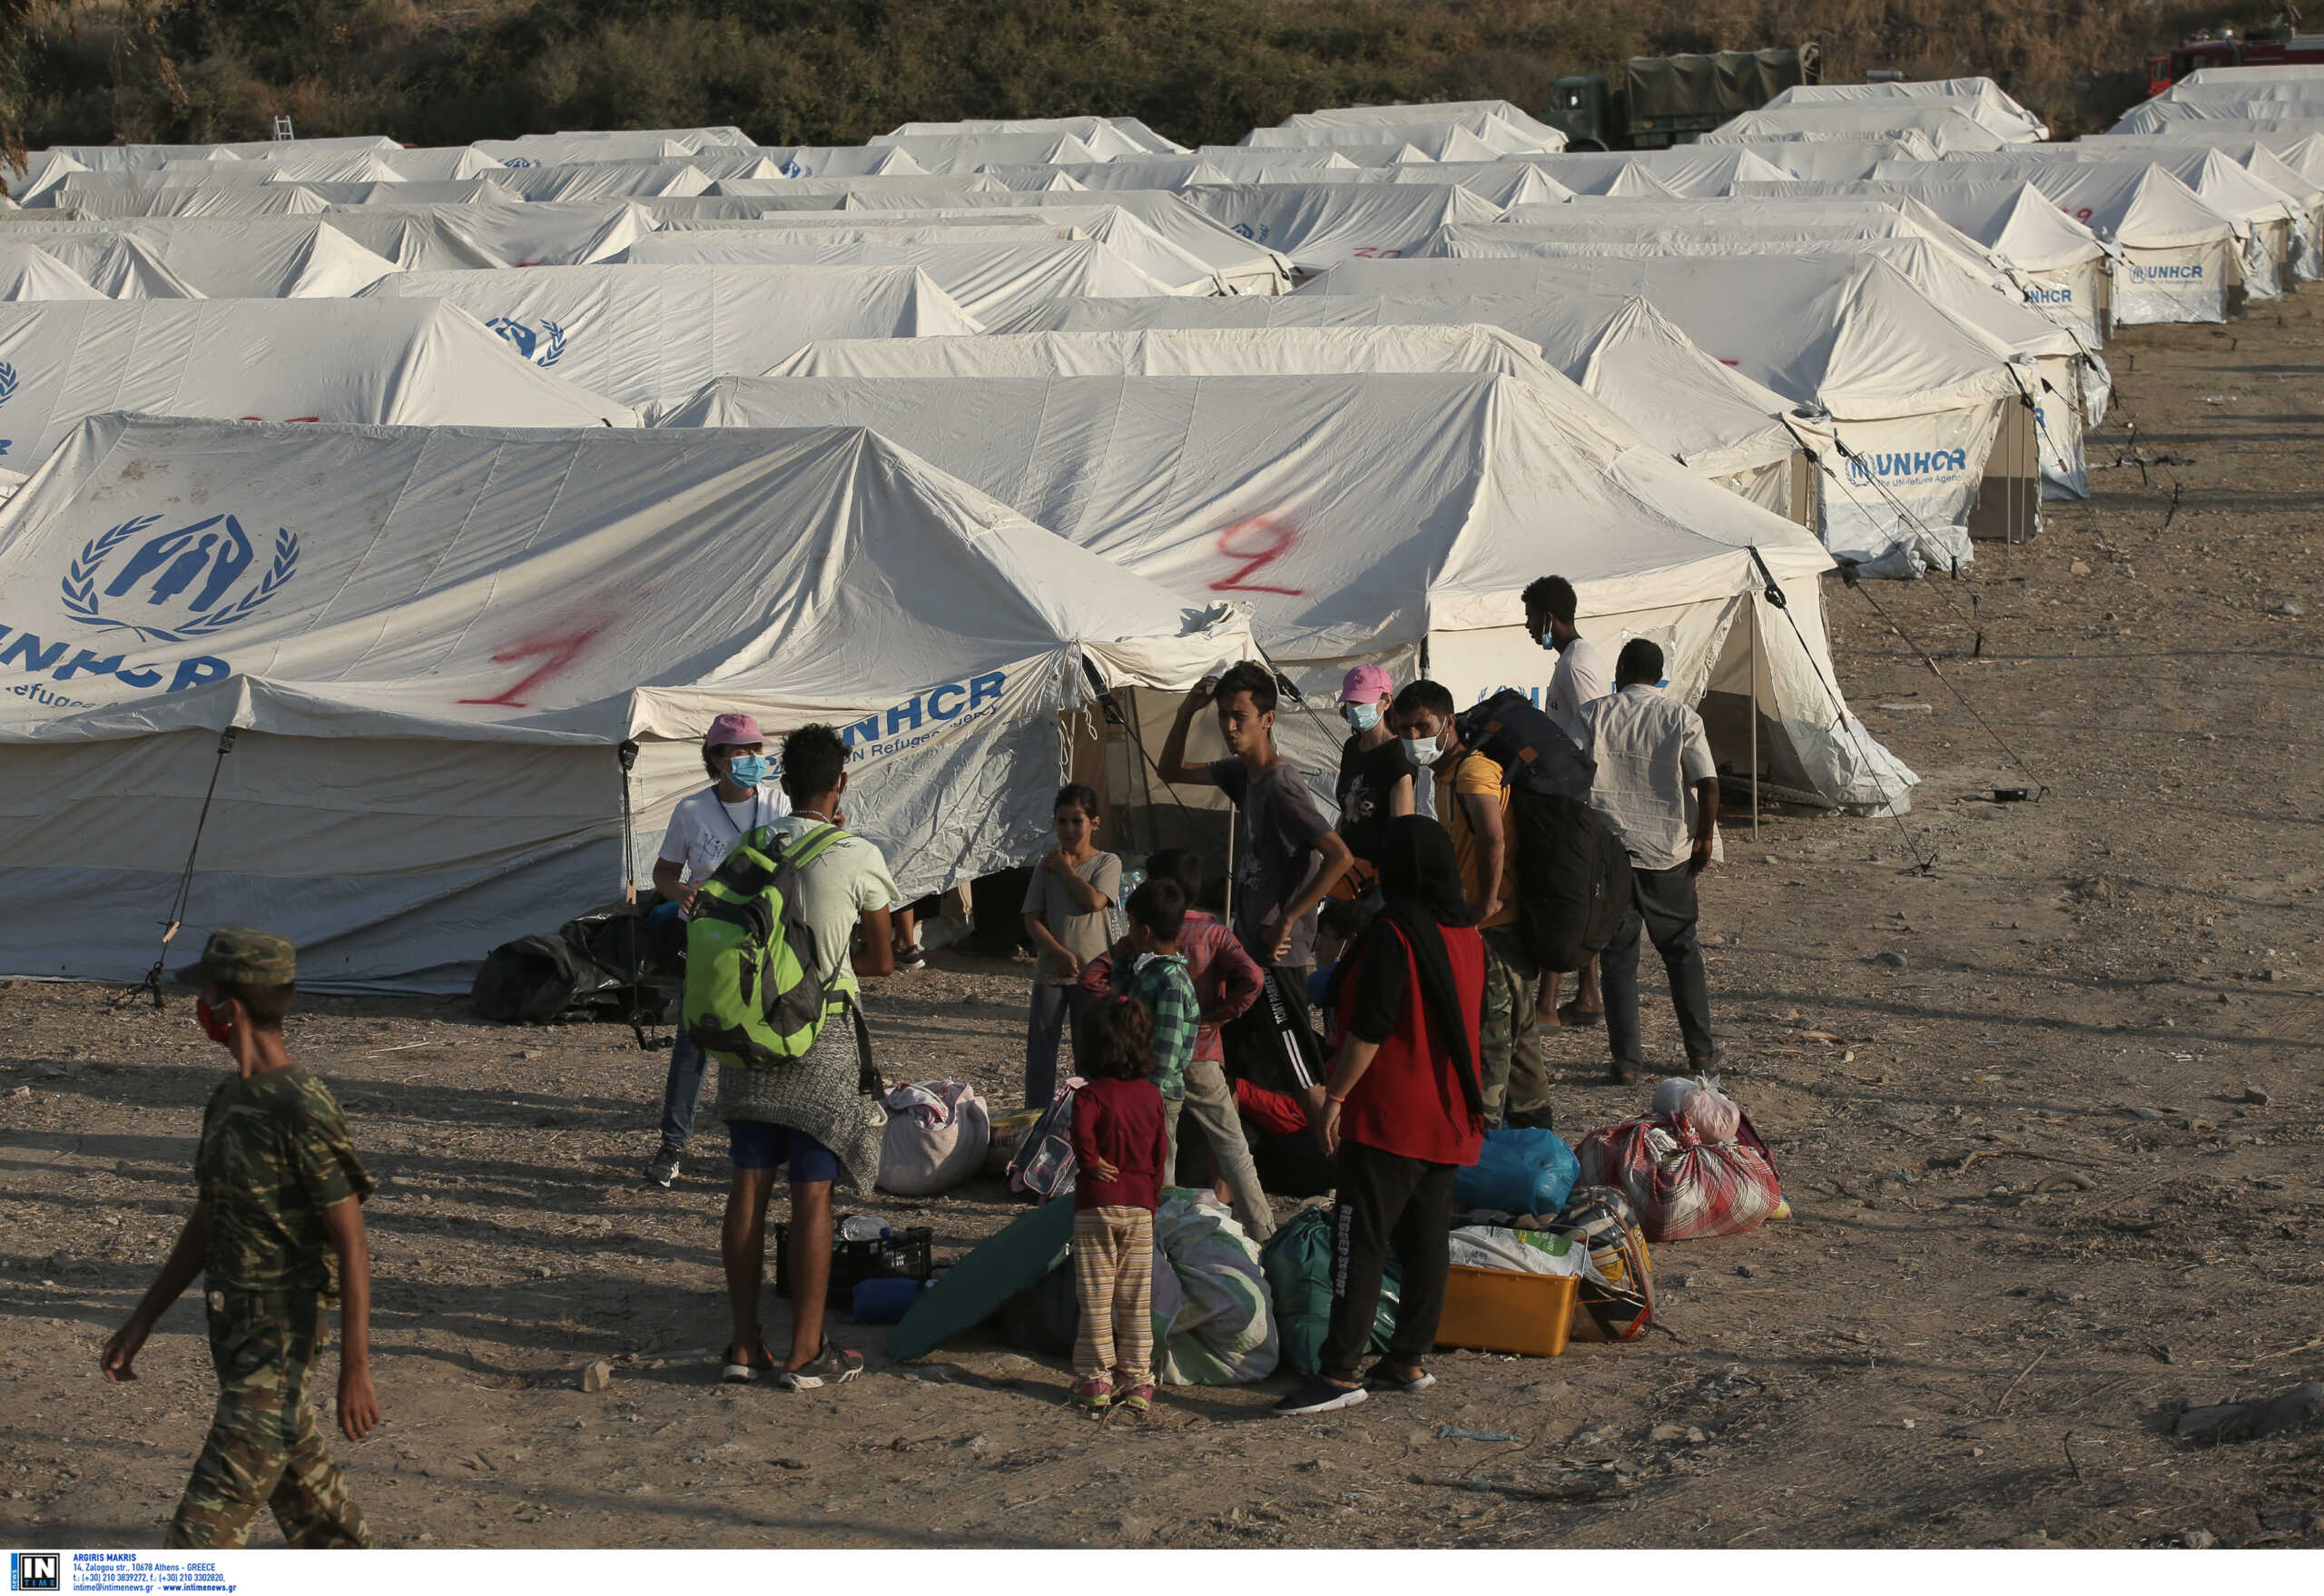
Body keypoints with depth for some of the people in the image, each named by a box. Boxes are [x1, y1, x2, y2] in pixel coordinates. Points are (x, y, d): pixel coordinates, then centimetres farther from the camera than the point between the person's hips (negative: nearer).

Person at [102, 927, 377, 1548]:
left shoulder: (306, 1115, -20)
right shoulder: (230, 1098, 8)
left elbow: (352, 1247, -19)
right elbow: (207, 1222, 17)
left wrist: (355, 1370, -19)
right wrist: (140, 1323, 16)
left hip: (284, 1333, -9)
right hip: (232, 1326, 9)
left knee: (216, 1504, -12)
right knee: (296, 1476, 19)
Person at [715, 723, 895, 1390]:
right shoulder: (858, 859, -11)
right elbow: (883, 960, -3)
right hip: (824, 1040, -4)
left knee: (749, 1187, 9)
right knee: (812, 1196, 0)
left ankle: (745, 1344, 15)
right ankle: (804, 1353, 3)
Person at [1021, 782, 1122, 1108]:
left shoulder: (1107, 863, 1)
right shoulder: (1046, 866, 5)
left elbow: (1094, 900, -18)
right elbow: (1032, 920, 0)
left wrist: (1065, 869, -6)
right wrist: (1059, 953, -15)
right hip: (1051, 970, 2)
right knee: (1040, 1047, 2)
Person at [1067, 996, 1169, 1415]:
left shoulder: (1090, 1095, -10)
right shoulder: (1152, 1096, 5)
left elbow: (1082, 1132, -31)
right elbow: (1160, 1156, 9)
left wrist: (1092, 1164, -13)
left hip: (1097, 1204, -4)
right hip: (1140, 1206, 4)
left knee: (1096, 1299, 3)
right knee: (1137, 1299, 9)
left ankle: (1096, 1380, 5)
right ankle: (1138, 1381, 11)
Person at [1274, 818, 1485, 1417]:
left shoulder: (1393, 934, -15)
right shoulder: (1468, 937, 9)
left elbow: (1369, 1029, -18)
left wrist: (1335, 1097, -11)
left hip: (1389, 1117, -8)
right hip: (1452, 1117, 8)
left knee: (1359, 1239, -8)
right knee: (1427, 1240, 12)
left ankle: (1340, 1371, -13)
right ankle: (1408, 1361, 16)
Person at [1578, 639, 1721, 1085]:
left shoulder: (1594, 715, -3)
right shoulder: (1682, 718, -2)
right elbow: (1708, 784, -9)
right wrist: (1705, 837, 3)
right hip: (1668, 853, 1)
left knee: (1618, 955, 6)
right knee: (1681, 948, 14)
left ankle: (1625, 1057, 3)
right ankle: (1700, 1050, 15)